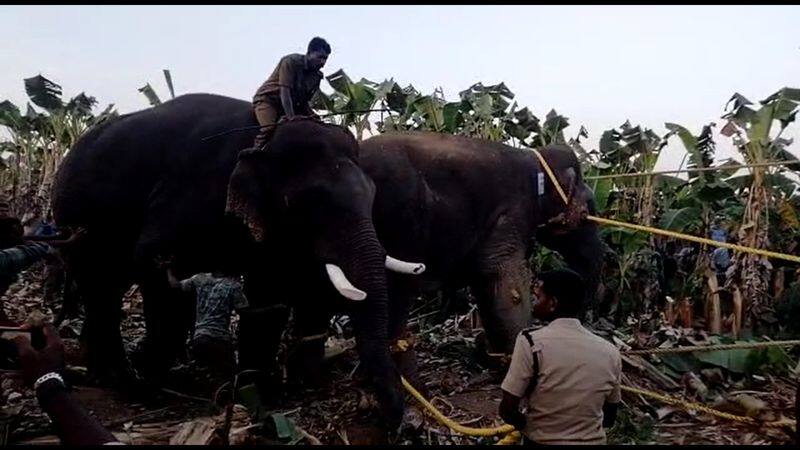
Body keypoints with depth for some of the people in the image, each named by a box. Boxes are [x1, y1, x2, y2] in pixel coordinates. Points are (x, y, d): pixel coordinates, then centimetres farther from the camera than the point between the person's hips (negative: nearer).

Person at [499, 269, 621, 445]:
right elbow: (609, 419, 7)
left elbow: (507, 410, -12)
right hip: (593, 440, 4)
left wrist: (527, 424, 6)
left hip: (542, 442, -3)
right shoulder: (610, 352, -3)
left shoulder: (531, 342, -15)